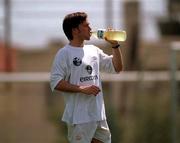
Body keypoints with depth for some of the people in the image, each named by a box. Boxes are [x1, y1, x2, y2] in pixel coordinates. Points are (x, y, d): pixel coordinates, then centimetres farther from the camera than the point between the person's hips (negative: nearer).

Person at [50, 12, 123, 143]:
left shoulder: (94, 51, 14)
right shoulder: (64, 54, -7)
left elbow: (117, 67, 19)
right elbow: (56, 83, -14)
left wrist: (115, 45, 6)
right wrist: (82, 89, -19)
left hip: (99, 115, 7)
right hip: (79, 118, -7)